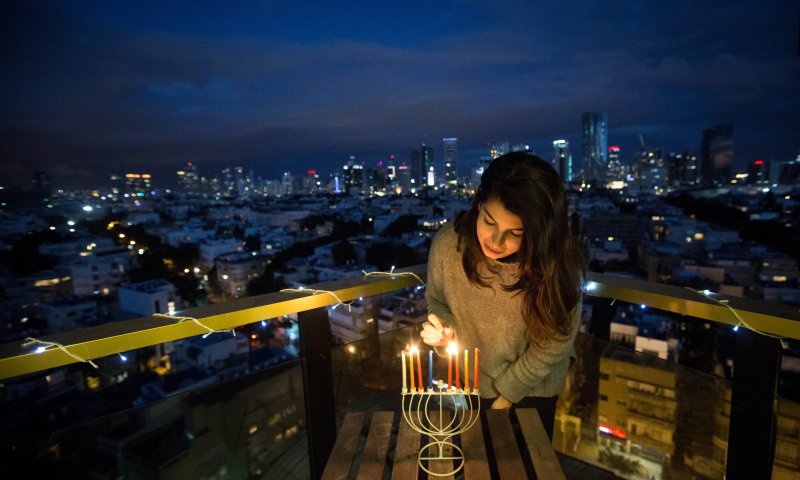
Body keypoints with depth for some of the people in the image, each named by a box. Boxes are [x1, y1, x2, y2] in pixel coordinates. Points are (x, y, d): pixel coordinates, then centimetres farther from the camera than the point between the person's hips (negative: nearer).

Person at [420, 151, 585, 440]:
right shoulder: (448, 244, -28)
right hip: (473, 382, 2)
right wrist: (446, 332, -28)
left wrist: (508, 394, -11)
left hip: (533, 389, -1)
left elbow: (552, 345, -18)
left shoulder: (557, 265, -32)